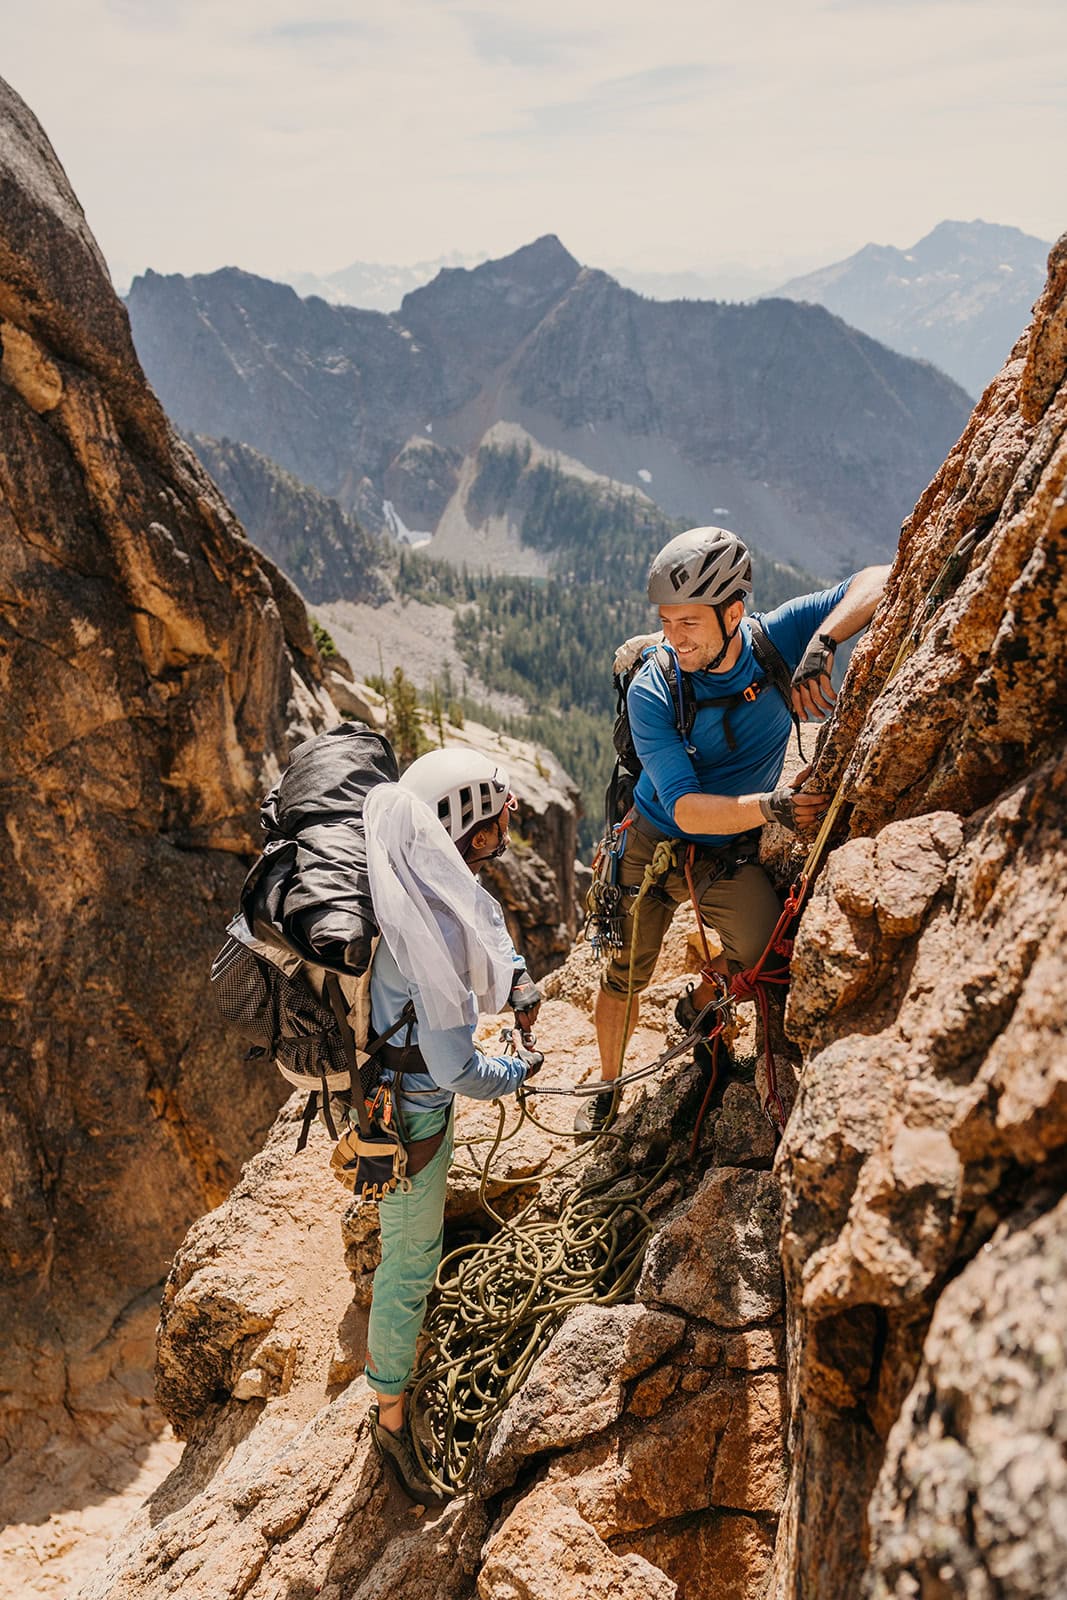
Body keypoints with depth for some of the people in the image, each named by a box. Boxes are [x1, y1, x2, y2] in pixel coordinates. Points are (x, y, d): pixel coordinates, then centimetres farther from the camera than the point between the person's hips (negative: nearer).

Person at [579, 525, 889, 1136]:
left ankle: (699, 1005, 16)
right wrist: (772, 805, -47)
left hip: (731, 854, 1)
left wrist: (821, 646, -40)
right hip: (656, 841, -1)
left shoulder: (776, 639, -18)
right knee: (626, 974, 4)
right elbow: (686, 809, -30)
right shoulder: (651, 692, -25)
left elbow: (880, 580, -23)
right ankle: (607, 1089, 34)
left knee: (770, 948, -20)